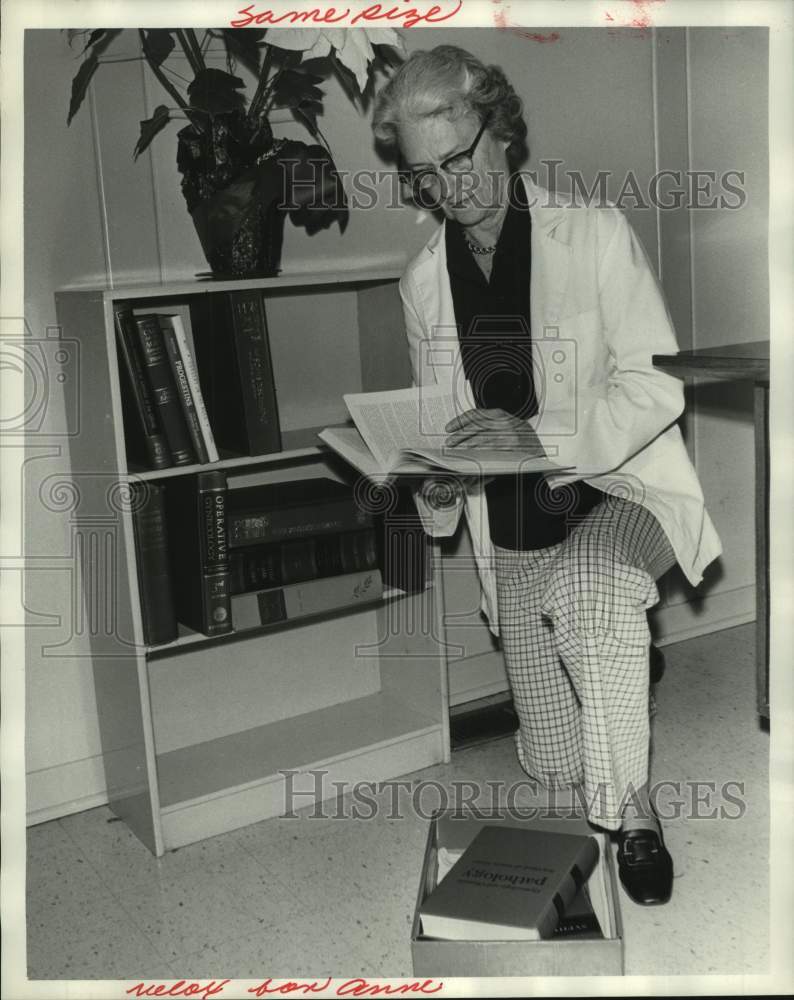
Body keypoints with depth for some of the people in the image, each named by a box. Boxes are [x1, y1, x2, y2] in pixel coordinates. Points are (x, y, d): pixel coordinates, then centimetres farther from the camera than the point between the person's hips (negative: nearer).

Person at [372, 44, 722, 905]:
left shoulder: (595, 234, -9)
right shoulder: (422, 282, 3)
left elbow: (656, 385, -14)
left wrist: (541, 435, -29)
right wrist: (435, 480, -10)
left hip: (620, 492, -4)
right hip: (511, 534, 5)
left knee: (586, 585, -41)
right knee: (552, 763, 9)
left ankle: (632, 810, -20)